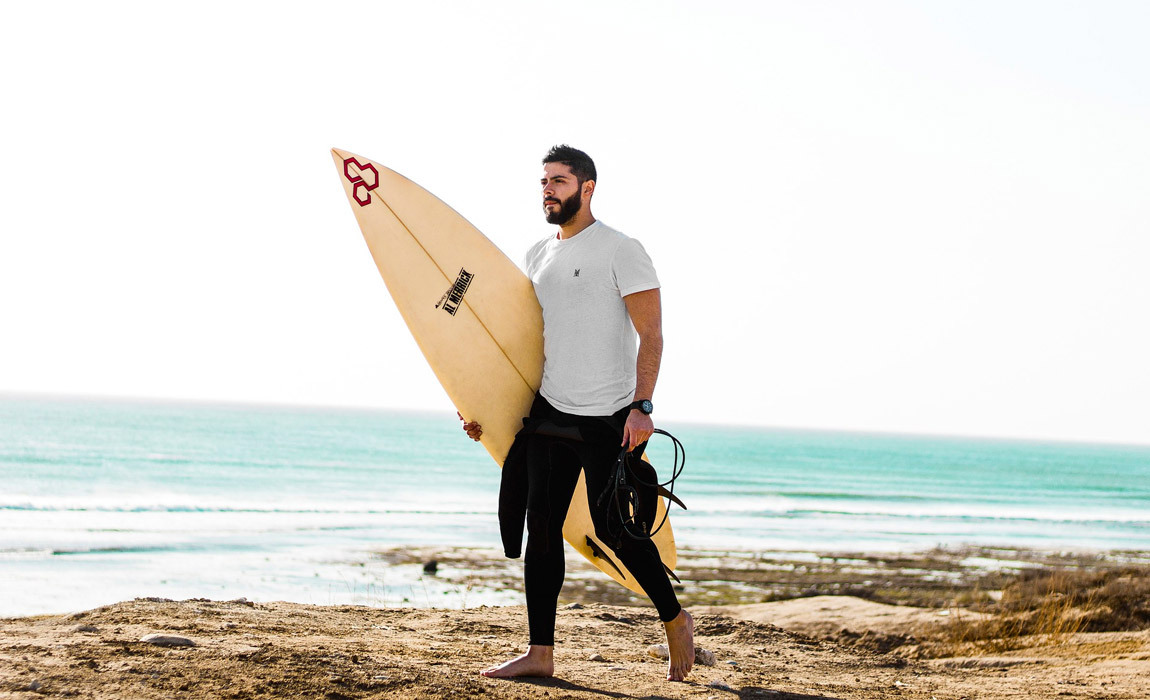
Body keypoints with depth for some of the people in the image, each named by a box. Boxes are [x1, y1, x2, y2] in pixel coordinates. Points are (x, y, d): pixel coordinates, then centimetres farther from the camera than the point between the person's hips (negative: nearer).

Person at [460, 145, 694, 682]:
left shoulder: (621, 251, -7)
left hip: (609, 417, -6)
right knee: (541, 527, 2)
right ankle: (540, 653, 7)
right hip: (549, 412, 6)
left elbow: (651, 334, -12)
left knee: (613, 529, -3)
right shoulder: (538, 256, 14)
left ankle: (675, 620, 19)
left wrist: (641, 407, -22)